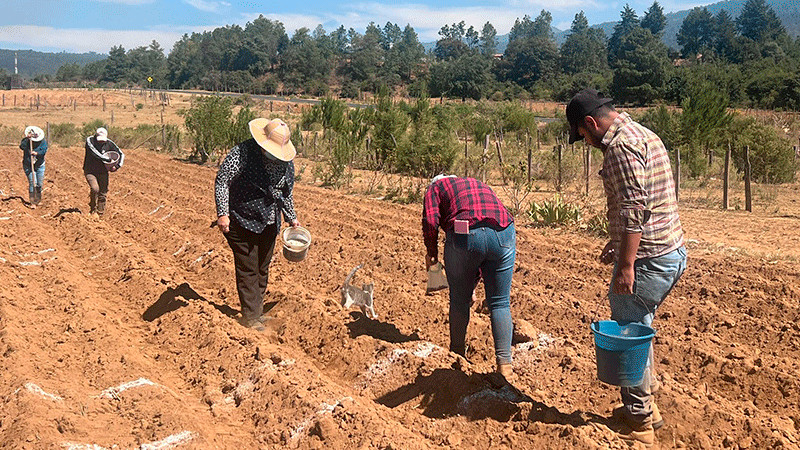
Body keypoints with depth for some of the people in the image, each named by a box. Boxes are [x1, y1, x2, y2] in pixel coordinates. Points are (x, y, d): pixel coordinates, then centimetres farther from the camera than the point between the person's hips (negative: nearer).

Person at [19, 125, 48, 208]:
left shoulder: (43, 141, -3)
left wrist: (37, 153, -35)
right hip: (28, 166, -2)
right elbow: (22, 147, -25)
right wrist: (27, 139, -33)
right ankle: (32, 202, -10)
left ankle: (38, 199, 27)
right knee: (32, 182, -13)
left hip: (39, 165, 2)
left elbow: (44, 150, -17)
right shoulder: (26, 140, -6)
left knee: (39, 183, 6)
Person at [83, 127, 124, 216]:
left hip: (103, 172, 3)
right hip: (90, 171, -3)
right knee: (95, 189, -23)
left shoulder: (109, 143, -4)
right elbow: (96, 154, -26)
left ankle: (101, 214, 14)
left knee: (103, 194, 1)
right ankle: (93, 211, -4)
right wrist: (108, 160, -25)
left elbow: (121, 154, 3)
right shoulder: (90, 140, -11)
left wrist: (117, 166, -11)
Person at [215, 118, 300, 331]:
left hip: (268, 224, 6)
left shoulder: (286, 163, 1)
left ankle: (257, 310, 28)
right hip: (241, 222, -6)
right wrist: (223, 213, -24)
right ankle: (250, 316, 8)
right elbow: (221, 181, -17)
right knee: (247, 268, -1)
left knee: (262, 268, 14)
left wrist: (292, 218, 16)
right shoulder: (242, 153, -18)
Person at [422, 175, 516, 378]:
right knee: (500, 303, 14)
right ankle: (505, 364, 12)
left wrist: (431, 252, 17)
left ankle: (457, 354, 33)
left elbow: (430, 221, 0)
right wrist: (474, 281, 39)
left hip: (465, 237, -4)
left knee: (459, 301, 17)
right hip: (503, 235, 4)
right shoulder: (482, 186, 37)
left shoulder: (437, 186, 21)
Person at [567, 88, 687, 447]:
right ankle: (644, 406, 31)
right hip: (670, 251, 10)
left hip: (649, 259, -10)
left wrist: (626, 264, -22)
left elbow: (635, 210, -24)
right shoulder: (641, 135, 17)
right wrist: (618, 244, 28)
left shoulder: (621, 146, -16)